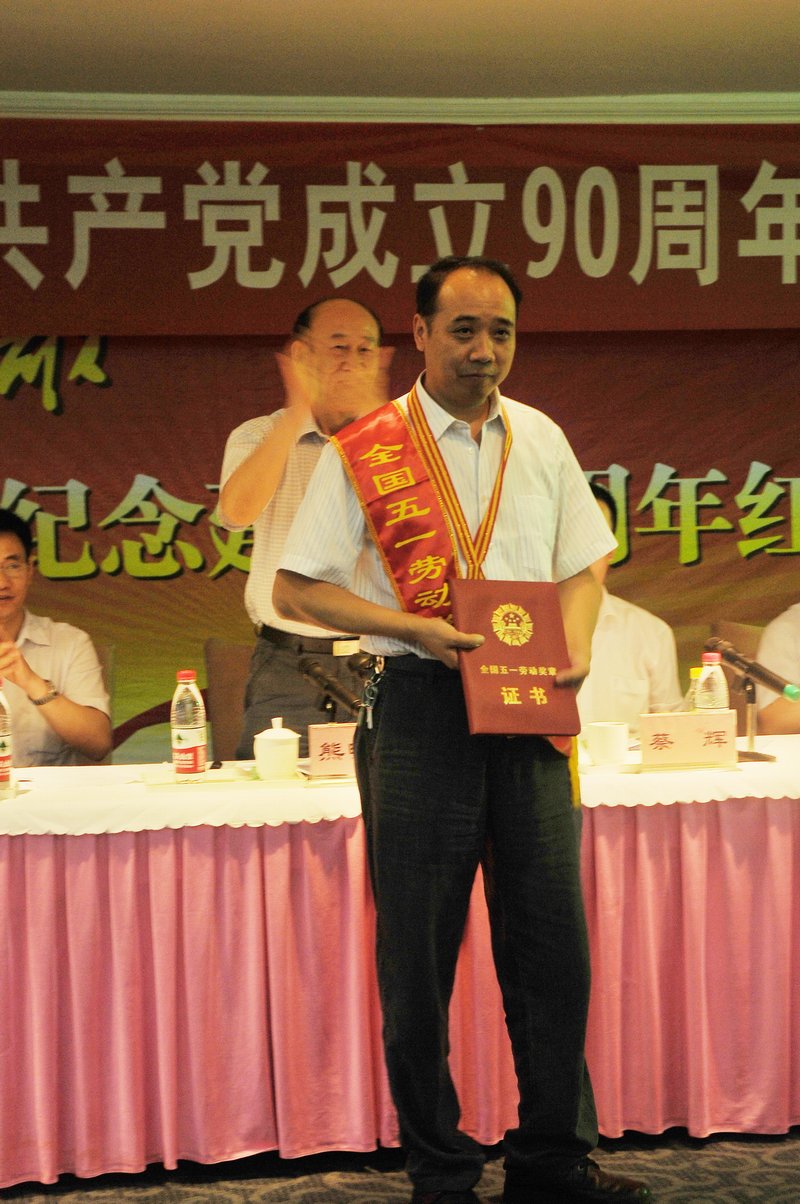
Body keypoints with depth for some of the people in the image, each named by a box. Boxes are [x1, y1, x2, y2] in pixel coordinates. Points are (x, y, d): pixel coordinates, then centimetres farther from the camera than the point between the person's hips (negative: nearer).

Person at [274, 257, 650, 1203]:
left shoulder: (541, 441, 12)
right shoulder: (364, 451, -1)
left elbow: (583, 566, 18)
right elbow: (295, 591, -2)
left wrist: (576, 646, -2)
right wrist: (414, 628, -14)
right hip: (419, 709, -3)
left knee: (553, 941, 7)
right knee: (418, 954, 3)